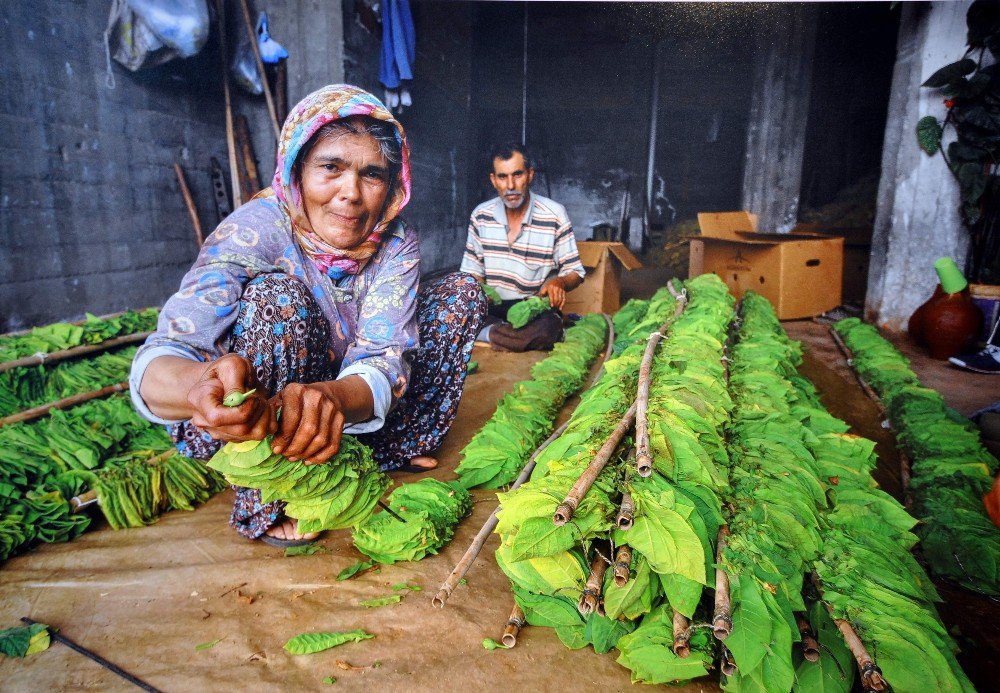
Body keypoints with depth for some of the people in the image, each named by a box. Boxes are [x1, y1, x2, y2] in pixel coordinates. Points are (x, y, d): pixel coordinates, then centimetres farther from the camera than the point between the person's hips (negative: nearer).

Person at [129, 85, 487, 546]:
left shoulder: (396, 246, -12)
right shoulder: (255, 230, -23)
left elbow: (383, 356, -25)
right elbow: (158, 359, -32)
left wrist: (333, 398, -50)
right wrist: (200, 385, -58)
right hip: (243, 419, -3)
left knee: (463, 292, -6)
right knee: (278, 296, -34)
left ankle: (396, 448, 2)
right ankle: (264, 506, -17)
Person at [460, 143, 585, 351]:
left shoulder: (554, 215, -5)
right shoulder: (481, 215, 4)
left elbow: (575, 272, 0)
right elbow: (472, 271, 10)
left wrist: (559, 282, -25)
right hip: (491, 308, 2)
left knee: (547, 328, -38)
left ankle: (492, 333, -19)